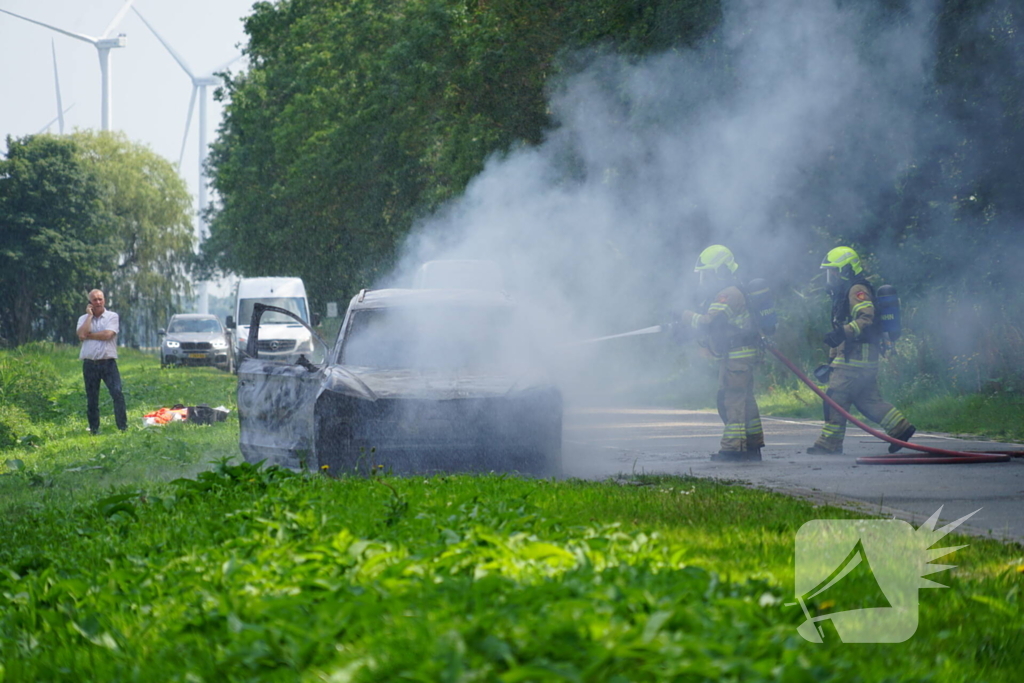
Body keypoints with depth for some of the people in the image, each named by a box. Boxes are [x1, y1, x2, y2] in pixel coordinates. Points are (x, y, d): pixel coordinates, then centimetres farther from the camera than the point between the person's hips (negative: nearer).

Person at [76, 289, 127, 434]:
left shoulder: (112, 316, 3)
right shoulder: (84, 319, 10)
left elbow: (108, 335, -13)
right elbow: (82, 335, -10)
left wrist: (89, 335, -5)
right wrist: (90, 315, -3)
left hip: (108, 362, -2)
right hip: (90, 363, 2)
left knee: (117, 393, -13)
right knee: (91, 399, 5)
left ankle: (123, 426, -11)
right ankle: (94, 429, 13)